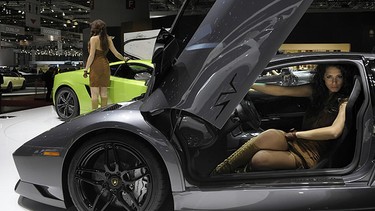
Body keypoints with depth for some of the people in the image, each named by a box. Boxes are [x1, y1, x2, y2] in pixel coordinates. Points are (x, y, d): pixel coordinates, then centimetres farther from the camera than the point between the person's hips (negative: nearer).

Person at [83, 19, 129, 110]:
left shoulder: (94, 38, -8)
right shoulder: (108, 39, 7)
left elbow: (91, 55, -12)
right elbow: (116, 53, 8)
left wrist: (86, 69, -8)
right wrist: (124, 59, 25)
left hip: (96, 66, -6)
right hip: (105, 65, 6)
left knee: (94, 93, -3)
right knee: (103, 93, 11)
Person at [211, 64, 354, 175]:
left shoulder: (344, 102, -1)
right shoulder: (316, 90, 15)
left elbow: (334, 132, -16)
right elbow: (282, 91, 8)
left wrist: (295, 134, -12)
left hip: (312, 154, -4)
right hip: (297, 142, 5)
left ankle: (219, 172, -14)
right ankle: (219, 171, -28)